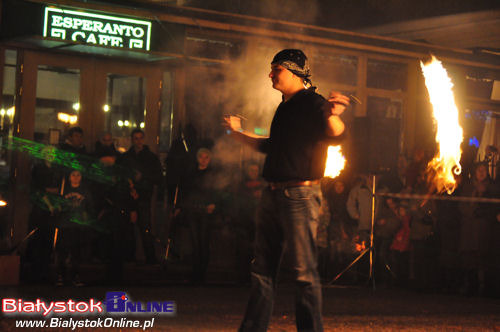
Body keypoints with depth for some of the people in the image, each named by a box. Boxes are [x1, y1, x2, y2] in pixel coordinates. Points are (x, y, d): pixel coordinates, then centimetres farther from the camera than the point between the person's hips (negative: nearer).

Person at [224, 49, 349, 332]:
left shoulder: (313, 103, -8)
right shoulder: (285, 107, 18)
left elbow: (335, 135, -23)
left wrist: (333, 116, -44)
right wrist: (239, 134, 36)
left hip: (299, 195, -9)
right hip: (273, 195, 9)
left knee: (304, 272, -6)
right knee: (263, 269, 13)